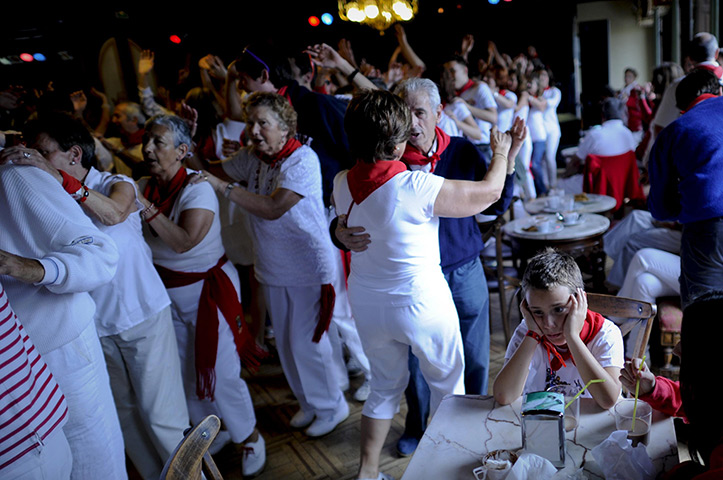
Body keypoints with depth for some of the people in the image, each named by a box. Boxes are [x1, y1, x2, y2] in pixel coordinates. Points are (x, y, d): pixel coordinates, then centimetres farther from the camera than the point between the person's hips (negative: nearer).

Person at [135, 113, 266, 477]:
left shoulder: (198, 188, -19)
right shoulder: (143, 187, 0)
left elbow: (183, 241, -31)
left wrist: (146, 208, -32)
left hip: (208, 289, -6)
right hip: (167, 292, 6)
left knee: (222, 374, 0)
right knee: (186, 375, 16)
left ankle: (250, 438, 24)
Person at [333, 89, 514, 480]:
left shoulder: (341, 184, -8)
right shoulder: (416, 188, -25)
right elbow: (490, 191, -13)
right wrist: (501, 153, 7)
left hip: (367, 303, 6)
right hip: (420, 304, -5)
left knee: (386, 383, 25)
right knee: (447, 382, 20)